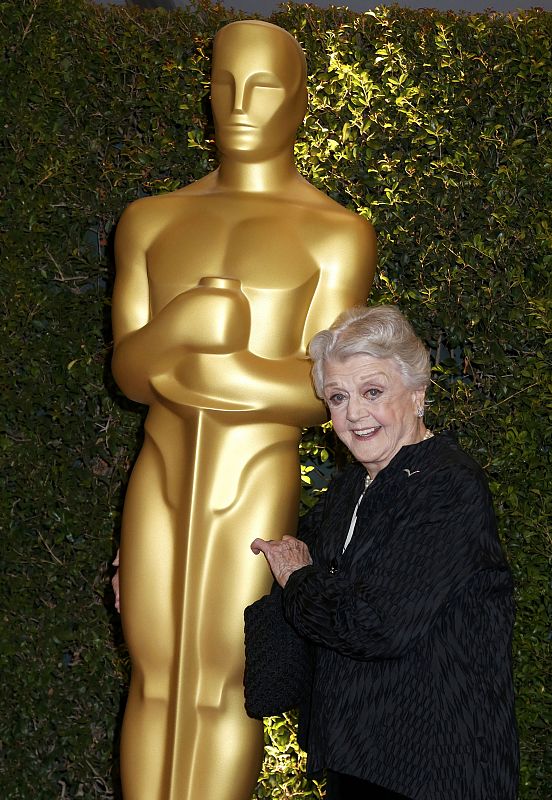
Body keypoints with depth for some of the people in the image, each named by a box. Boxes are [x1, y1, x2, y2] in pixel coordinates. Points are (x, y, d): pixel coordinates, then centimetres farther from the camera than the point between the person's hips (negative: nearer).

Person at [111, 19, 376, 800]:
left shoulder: (337, 232, -3)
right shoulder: (152, 220, 9)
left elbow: (320, 394, -9)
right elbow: (127, 372, 2)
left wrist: (170, 367, -10)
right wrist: (179, 324, -21)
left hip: (257, 485, -4)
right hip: (161, 478, 4)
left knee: (221, 688, 1)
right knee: (154, 683, 8)